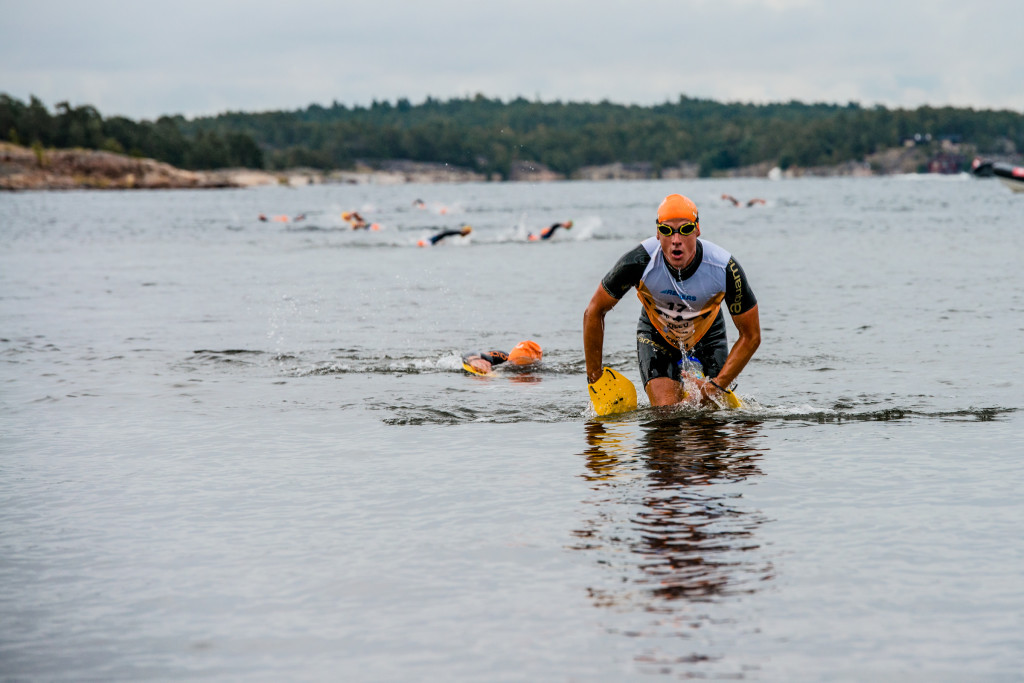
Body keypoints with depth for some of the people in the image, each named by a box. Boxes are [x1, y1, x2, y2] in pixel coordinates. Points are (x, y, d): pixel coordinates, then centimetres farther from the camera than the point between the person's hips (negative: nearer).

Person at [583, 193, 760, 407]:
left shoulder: (725, 269, -31)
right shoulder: (640, 261, -32)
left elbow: (751, 336, -18)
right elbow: (594, 312, -18)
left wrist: (717, 385, -25)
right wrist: (594, 376, -15)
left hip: (708, 336, 1)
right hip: (656, 337, -1)